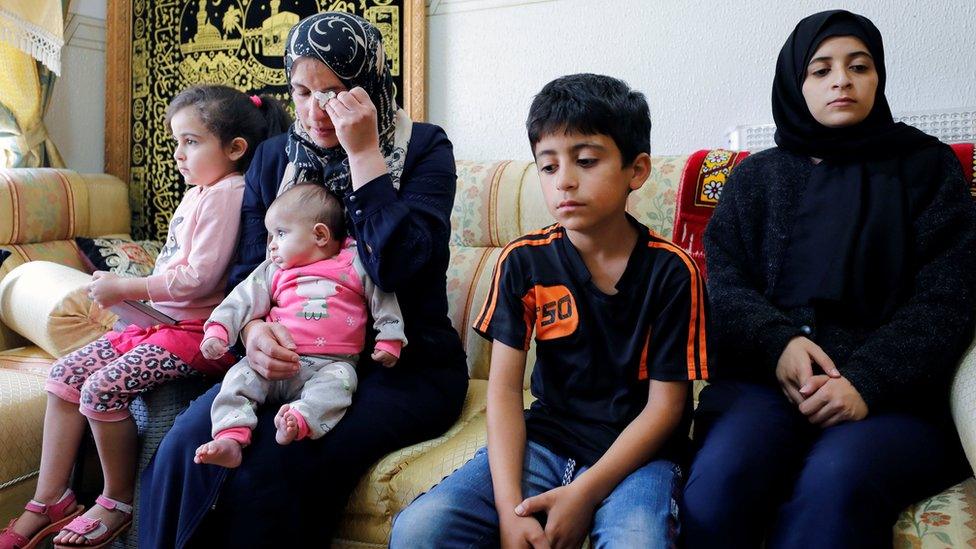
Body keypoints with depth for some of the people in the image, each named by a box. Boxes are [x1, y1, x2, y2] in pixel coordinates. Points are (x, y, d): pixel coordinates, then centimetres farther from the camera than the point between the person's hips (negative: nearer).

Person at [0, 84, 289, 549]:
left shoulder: (226, 194, -15)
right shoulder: (198, 193, 17)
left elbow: (198, 278, -22)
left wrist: (125, 289, -15)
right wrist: (125, 289, 6)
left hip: (198, 331, -10)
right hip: (163, 319, 11)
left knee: (103, 388, -22)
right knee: (64, 375, 5)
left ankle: (117, 502, 1)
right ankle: (49, 502, 12)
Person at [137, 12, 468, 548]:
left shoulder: (424, 147, -3)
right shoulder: (274, 157, 11)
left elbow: (396, 266, -17)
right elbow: (250, 267, 7)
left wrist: (364, 153, -17)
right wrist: (253, 328, -15)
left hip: (405, 367, -4)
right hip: (292, 359, 4)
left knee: (268, 470, -27)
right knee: (186, 447, -21)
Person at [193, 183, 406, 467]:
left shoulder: (355, 265, 8)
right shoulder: (273, 272, 19)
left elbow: (383, 298, 7)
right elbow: (244, 299, 13)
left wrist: (390, 341, 0)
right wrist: (218, 330, -2)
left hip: (331, 363, -3)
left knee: (339, 380, -34)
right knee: (240, 376, -18)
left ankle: (301, 419, -51)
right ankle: (231, 437, -27)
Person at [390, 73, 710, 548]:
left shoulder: (671, 270, -7)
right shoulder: (524, 261, -1)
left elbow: (665, 405, -6)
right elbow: (504, 387, -4)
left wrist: (583, 495, -16)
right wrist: (509, 507, -16)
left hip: (634, 453, -2)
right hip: (544, 441, 2)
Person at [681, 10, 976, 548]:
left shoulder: (927, 167, 14)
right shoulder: (755, 175, 19)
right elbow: (722, 281, 7)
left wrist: (867, 381, -15)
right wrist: (778, 342, -14)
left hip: (891, 391, 0)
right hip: (767, 378, 1)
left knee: (835, 484, -35)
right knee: (717, 482, -32)